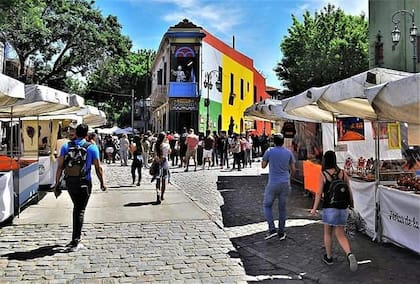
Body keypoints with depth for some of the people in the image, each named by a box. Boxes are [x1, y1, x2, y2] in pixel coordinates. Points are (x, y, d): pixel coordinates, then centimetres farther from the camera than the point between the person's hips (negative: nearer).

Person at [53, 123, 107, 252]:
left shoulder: (66, 146, 2)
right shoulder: (92, 147, -5)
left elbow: (60, 167, -1)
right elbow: (98, 168, -4)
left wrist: (57, 184, 4)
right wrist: (102, 183, 7)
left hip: (70, 182, 3)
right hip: (84, 182, -3)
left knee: (76, 207, 22)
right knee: (80, 210, 2)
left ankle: (76, 238, 28)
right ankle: (75, 242, 2)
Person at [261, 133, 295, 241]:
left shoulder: (270, 151, -8)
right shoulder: (288, 152, 2)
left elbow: (263, 165, 4)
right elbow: (293, 169, 9)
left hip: (273, 184, -3)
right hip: (285, 183, 3)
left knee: (267, 206, 12)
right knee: (282, 208, 13)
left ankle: (272, 229, -1)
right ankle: (281, 232, 18)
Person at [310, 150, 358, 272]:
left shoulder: (323, 174, -9)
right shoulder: (343, 173, 1)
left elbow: (319, 193, -9)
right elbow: (349, 191, 6)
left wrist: (314, 208, -2)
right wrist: (351, 203, 20)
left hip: (329, 207, -3)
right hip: (342, 207, 3)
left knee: (327, 233, 15)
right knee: (340, 234, 10)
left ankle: (329, 257, 26)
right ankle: (349, 254, -14)